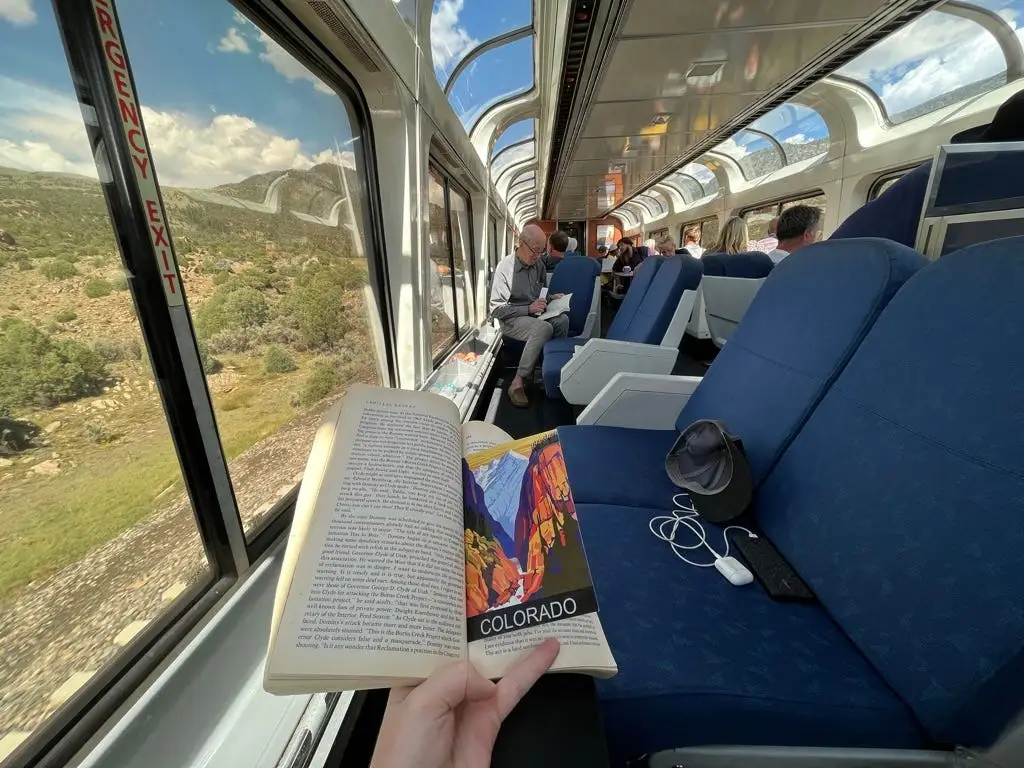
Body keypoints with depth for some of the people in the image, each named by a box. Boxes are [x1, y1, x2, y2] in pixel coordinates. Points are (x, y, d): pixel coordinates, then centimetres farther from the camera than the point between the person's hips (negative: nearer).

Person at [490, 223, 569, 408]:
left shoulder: (538, 265, 9)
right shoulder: (505, 267, -10)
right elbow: (496, 309, -14)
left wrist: (551, 298, 2)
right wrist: (528, 309, -21)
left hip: (536, 314, 6)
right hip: (512, 320, -6)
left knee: (562, 319, -24)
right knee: (544, 328, -35)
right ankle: (517, 383, -29)